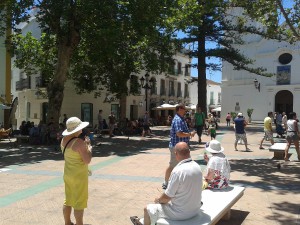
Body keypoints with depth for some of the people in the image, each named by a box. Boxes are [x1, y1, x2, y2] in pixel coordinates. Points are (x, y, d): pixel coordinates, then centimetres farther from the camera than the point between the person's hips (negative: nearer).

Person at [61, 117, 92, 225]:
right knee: (79, 202, 5)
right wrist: (89, 148, -10)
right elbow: (87, 160, -24)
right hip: (79, 176, -8)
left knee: (68, 200, 19)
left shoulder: (64, 140, 2)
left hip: (67, 174, 8)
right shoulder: (79, 142, -24)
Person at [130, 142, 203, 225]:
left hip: (181, 213, -8)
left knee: (147, 209, 12)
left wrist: (158, 200, 4)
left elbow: (167, 197, -19)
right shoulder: (197, 167, -3)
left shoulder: (178, 171, -27)